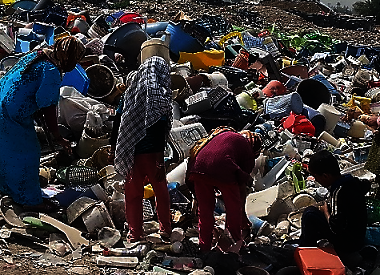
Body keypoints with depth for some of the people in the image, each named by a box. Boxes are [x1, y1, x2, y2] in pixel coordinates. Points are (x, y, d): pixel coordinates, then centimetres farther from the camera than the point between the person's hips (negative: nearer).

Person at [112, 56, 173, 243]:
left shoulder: (131, 92, 0)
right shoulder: (160, 97, -10)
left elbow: (118, 123, 4)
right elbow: (160, 131, -11)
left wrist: (114, 147, 13)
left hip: (130, 151, 3)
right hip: (151, 152, -3)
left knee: (133, 191, 12)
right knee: (161, 190, 14)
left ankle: (134, 232, 17)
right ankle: (165, 229, 25)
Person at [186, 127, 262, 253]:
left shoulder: (224, 134, 34)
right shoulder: (248, 151, 20)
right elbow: (242, 187, 21)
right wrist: (243, 214, 34)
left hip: (198, 168, 5)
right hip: (222, 170, -5)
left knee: (204, 208, 20)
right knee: (234, 206, 20)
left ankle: (204, 248, 27)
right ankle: (237, 240, 33)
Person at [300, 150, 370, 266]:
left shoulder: (339, 192, -29)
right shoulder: (353, 181, -3)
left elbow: (336, 228, -30)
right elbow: (366, 185, 23)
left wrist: (325, 211, -11)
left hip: (347, 246, -9)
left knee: (310, 214, -13)